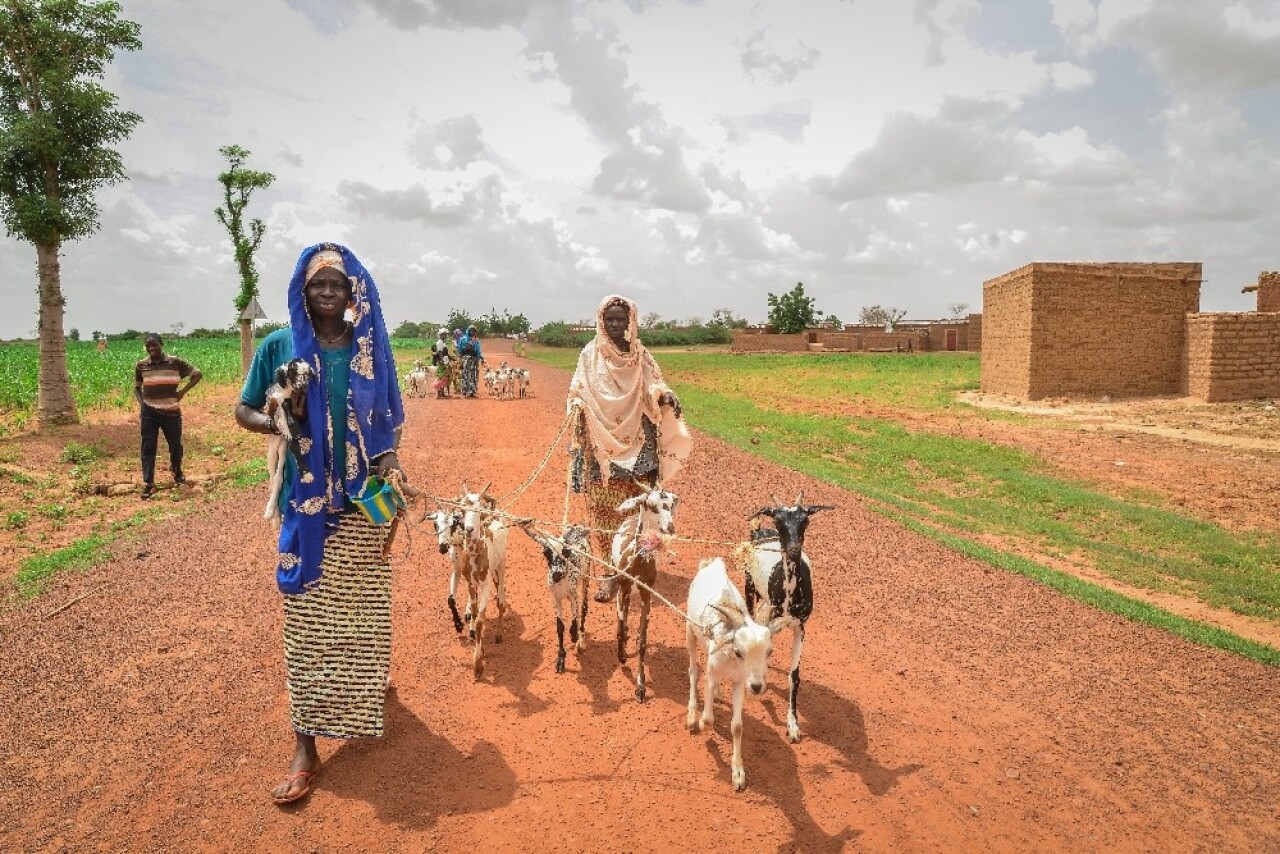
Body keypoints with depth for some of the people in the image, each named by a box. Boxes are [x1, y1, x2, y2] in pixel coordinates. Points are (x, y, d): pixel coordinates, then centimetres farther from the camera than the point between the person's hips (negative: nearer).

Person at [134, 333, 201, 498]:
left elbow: (197, 374, 4)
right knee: (148, 447, -1)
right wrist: (141, 405, -3)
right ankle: (148, 484, 2)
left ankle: (177, 473, 39)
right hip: (149, 412, 0)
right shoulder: (141, 365, -1)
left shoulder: (175, 362, -5)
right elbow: (137, 388, 12)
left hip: (171, 411, 0)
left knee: (175, 445, 11)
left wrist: (183, 391, -5)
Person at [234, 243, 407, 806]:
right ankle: (306, 744, 9)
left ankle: (364, 683, 42)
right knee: (306, 614, 1)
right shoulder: (279, 346, -1)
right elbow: (244, 410, 6)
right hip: (306, 502, -1)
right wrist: (279, 424, -16)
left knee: (360, 605, 13)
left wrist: (390, 466, -10)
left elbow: (387, 423, 8)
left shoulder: (370, 349, 2)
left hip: (363, 501, 1)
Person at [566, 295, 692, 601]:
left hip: (635, 442, 1)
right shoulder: (590, 355, 2)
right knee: (604, 506, -3)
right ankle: (610, 572, 2)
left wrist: (666, 398, -18)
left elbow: (655, 388, 4)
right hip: (601, 443, -1)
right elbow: (577, 394, 1)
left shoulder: (641, 356, 6)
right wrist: (578, 415, -19)